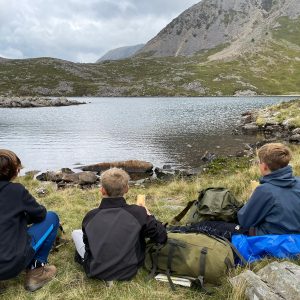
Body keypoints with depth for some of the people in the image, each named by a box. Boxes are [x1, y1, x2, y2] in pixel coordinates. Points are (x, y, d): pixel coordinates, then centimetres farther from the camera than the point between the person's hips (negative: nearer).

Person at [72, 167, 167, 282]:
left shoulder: (90, 216, -16)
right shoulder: (139, 213, -21)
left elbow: (88, 247, -1)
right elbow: (161, 237, -10)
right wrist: (149, 216, 5)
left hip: (96, 272, 0)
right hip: (129, 272, 0)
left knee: (76, 233, 20)